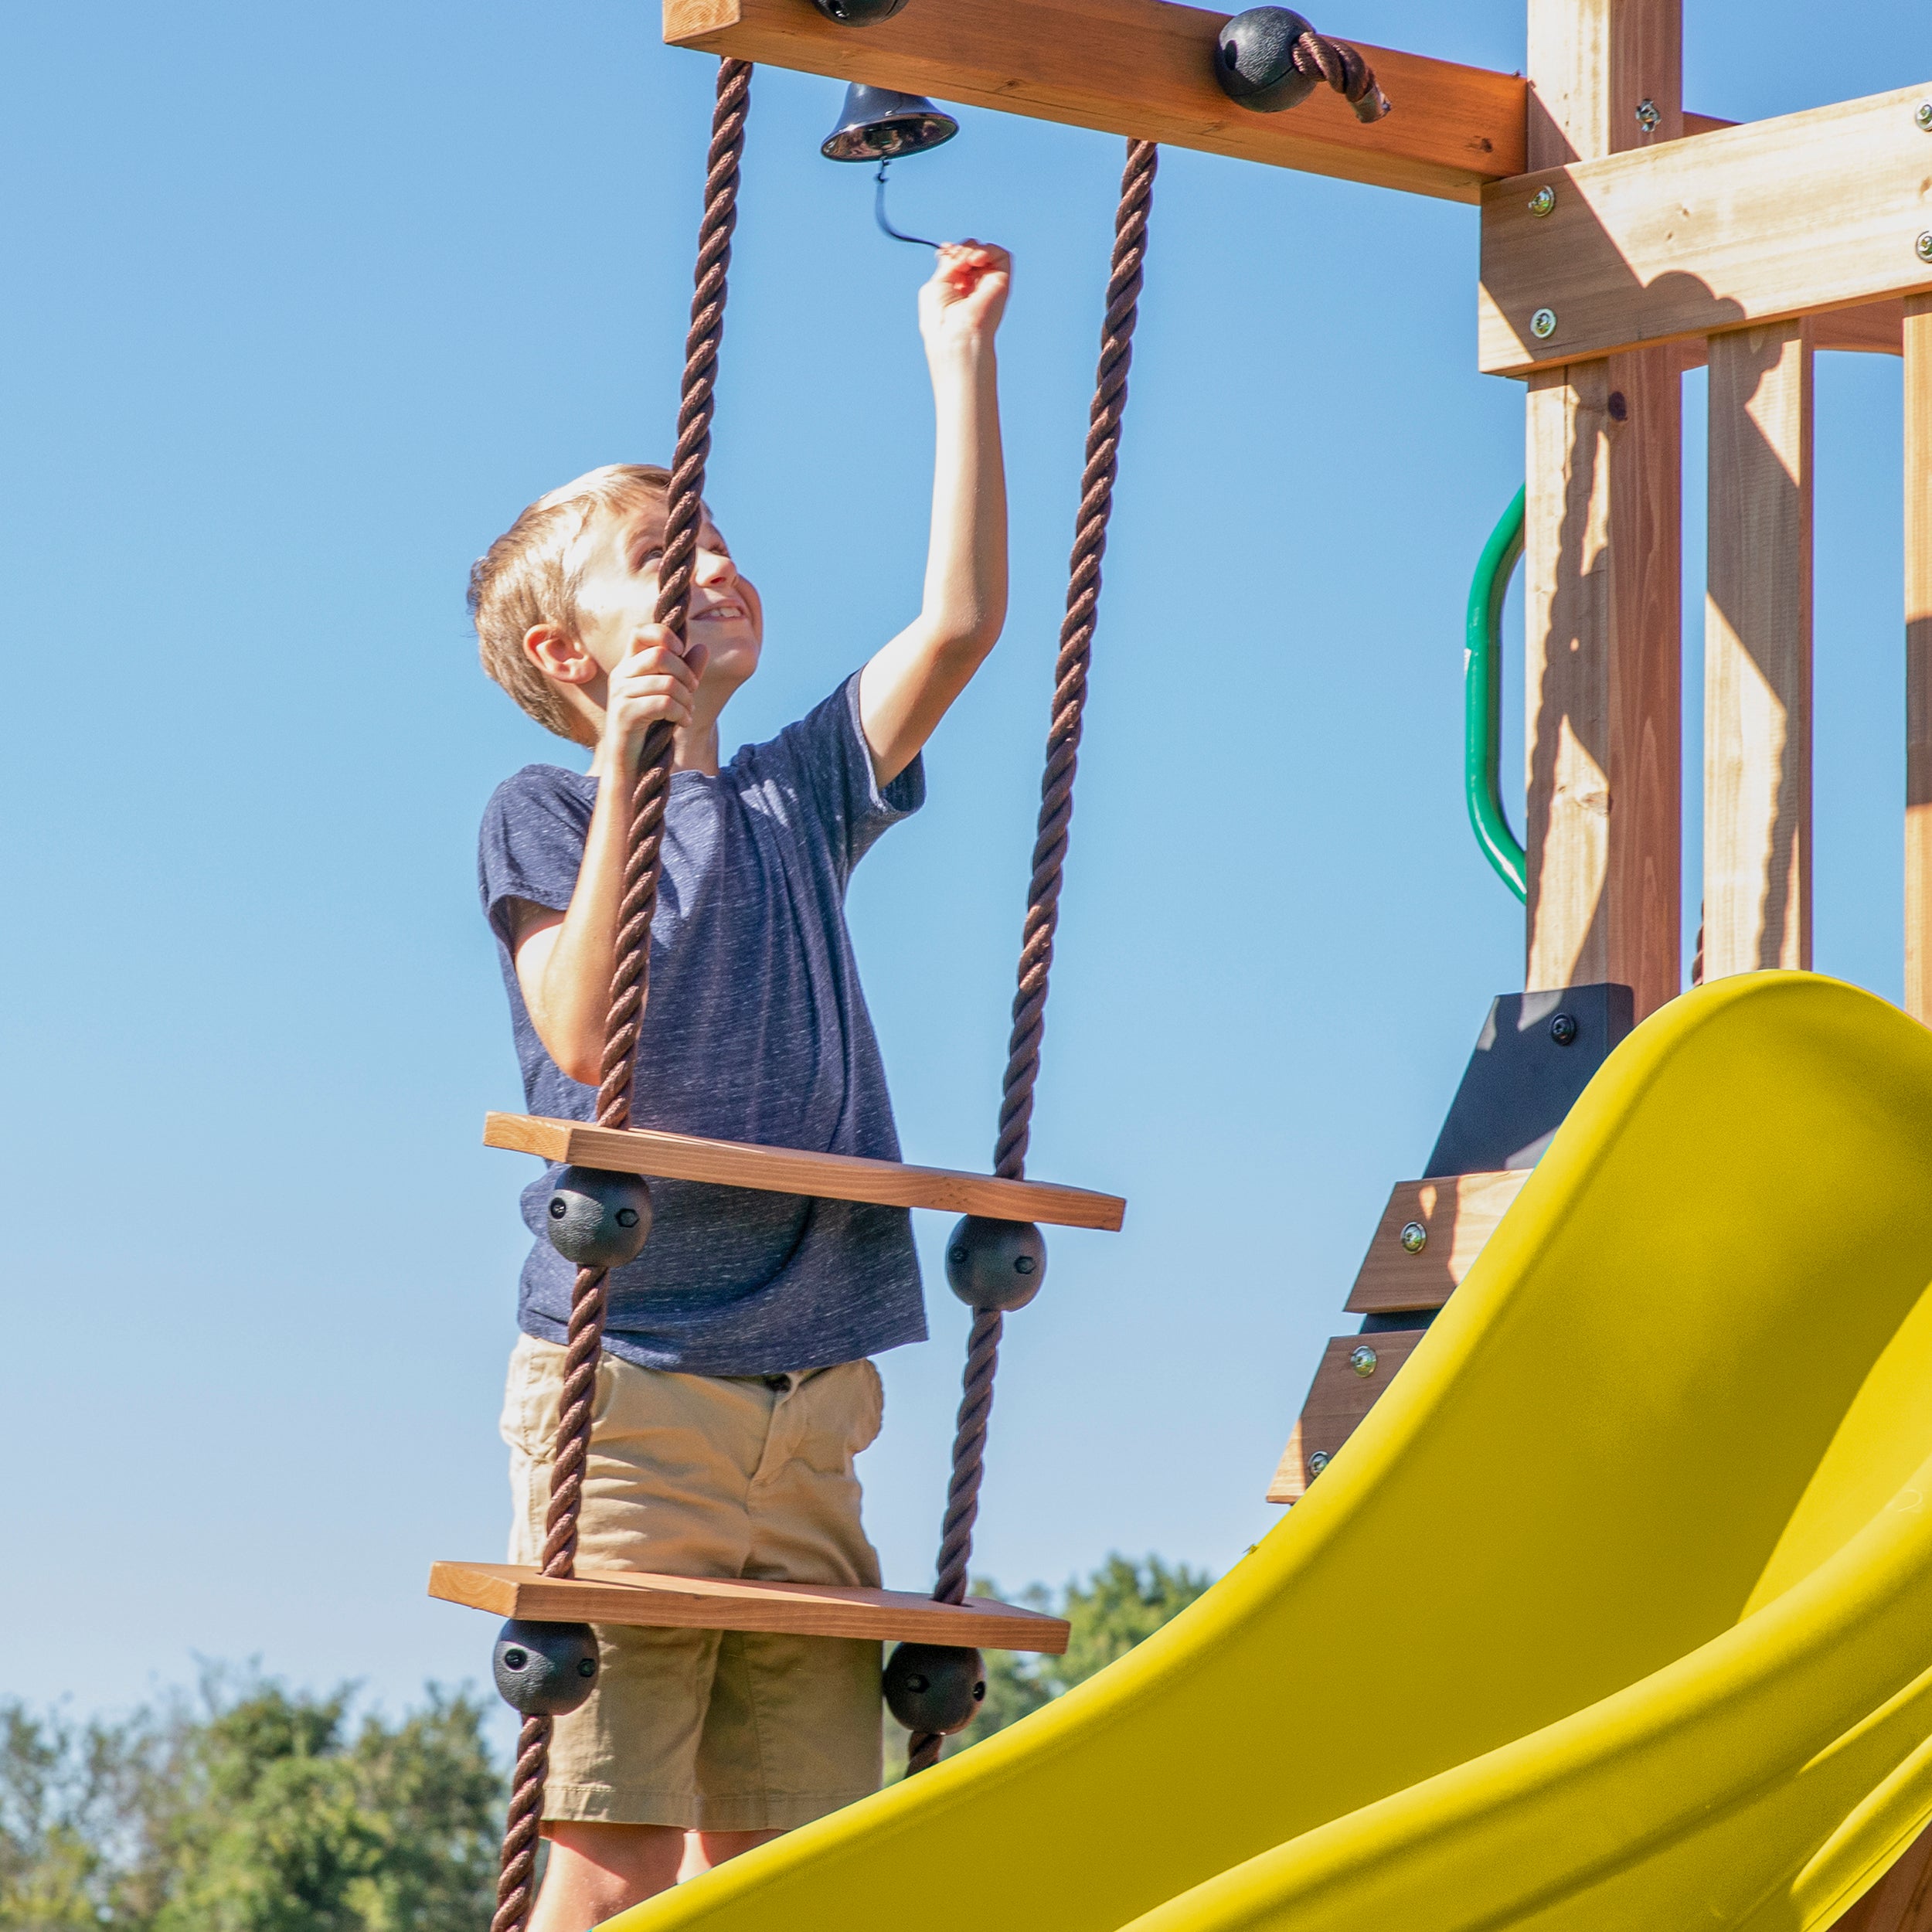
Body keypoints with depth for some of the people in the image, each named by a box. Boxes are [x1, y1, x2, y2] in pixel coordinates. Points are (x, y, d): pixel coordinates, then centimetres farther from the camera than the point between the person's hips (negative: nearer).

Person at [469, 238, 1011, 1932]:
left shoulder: (802, 796, 17)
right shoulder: (542, 813, 2)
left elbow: (962, 618, 8)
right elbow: (584, 1033, -14)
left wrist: (962, 360, 8)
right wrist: (625, 767, -18)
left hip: (805, 1405, 5)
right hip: (626, 1389, -5)